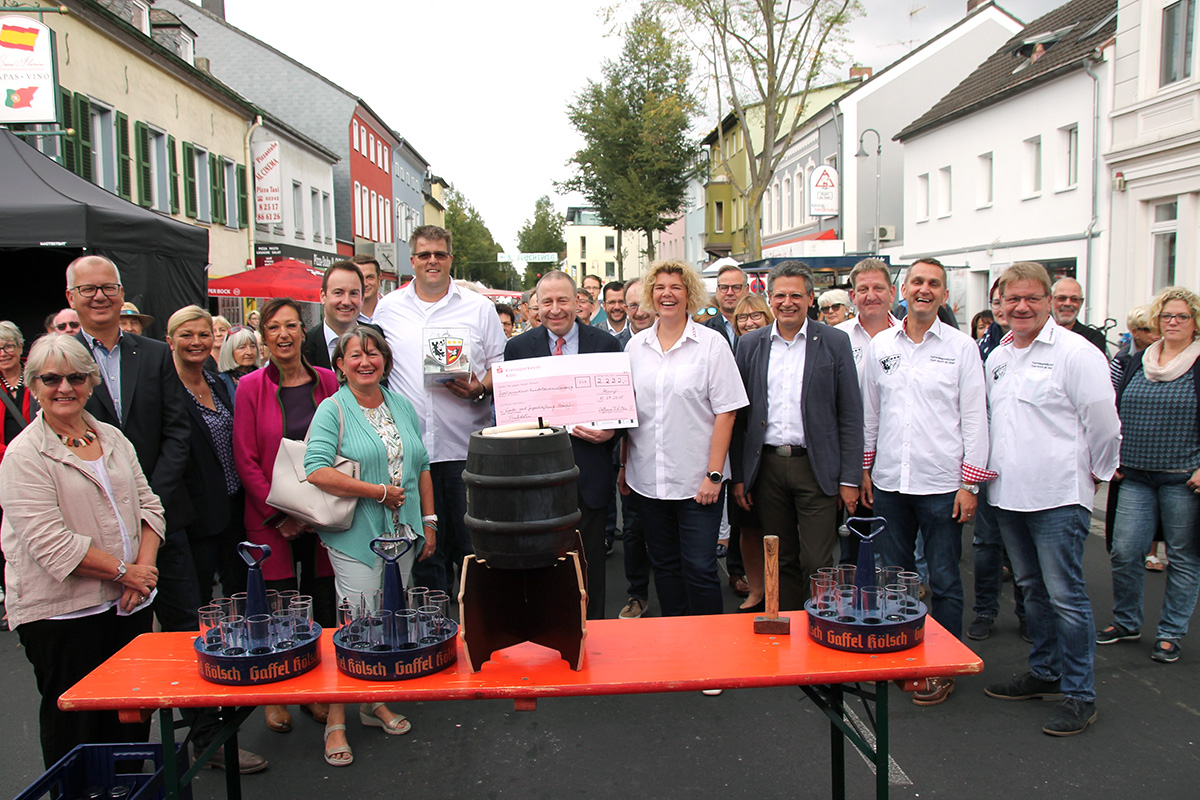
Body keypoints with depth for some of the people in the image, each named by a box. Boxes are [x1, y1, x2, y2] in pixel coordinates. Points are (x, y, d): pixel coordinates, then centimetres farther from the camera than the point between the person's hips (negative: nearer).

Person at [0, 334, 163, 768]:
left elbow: (148, 504, 10)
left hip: (130, 602, 6)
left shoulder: (112, 437, 10)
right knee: (75, 726, 6)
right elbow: (51, 544, -17)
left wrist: (144, 566, -5)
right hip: (62, 613, -6)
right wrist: (123, 572, -14)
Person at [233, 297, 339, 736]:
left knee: (321, 602, 7)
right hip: (270, 518, -2)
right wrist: (278, 514, -9)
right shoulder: (250, 387, -2)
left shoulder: (327, 382, 4)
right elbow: (246, 459, -4)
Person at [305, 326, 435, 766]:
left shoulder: (402, 406, 11)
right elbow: (316, 471, -18)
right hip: (356, 536, -5)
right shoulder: (333, 410, -6)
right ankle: (336, 721, 10)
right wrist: (380, 492, -17)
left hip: (402, 533, 5)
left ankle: (375, 702, 28)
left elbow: (422, 468, 15)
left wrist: (429, 522, 11)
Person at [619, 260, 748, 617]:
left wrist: (714, 474, -12)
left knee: (699, 568, -2)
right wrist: (624, 465, 9)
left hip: (696, 480, -4)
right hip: (648, 477, 4)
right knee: (664, 565, 13)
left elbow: (725, 412, -7)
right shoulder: (635, 346, 8)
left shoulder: (711, 344, -4)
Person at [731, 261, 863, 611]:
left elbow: (850, 415, -1)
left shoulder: (835, 342, 0)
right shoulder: (751, 344, 7)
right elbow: (739, 414, 8)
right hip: (767, 465, 3)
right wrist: (738, 475, 4)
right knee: (781, 562, 12)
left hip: (816, 467, -2)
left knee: (817, 565, -2)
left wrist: (850, 478, -5)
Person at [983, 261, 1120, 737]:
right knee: (1032, 589, 17)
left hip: (1058, 496, -7)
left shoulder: (1075, 352, -9)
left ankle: (1080, 695, 8)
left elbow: (1103, 423, -7)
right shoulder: (997, 357, 12)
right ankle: (1045, 672, 31)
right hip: (1008, 495, 7)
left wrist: (1097, 472, 2)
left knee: (1065, 595, -4)